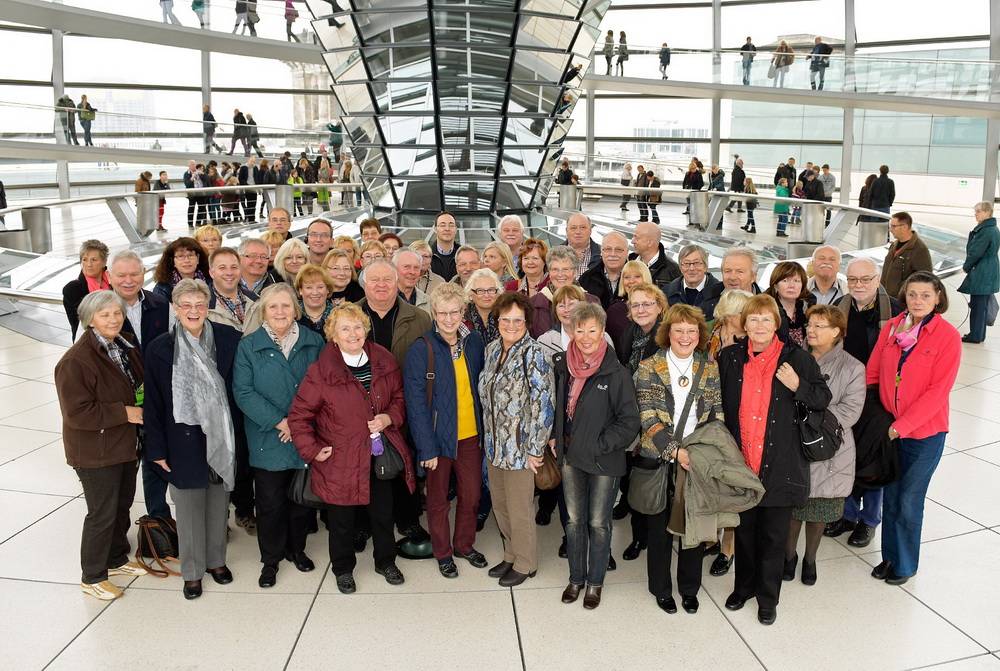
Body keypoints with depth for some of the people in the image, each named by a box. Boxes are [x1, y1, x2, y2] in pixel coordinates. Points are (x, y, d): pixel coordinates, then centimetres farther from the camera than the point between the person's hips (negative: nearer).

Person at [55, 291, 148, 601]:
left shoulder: (125, 348, 4)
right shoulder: (76, 361, -23)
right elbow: (76, 413, -25)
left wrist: (141, 407, 3)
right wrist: (124, 413, -23)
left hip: (124, 444, 8)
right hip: (95, 452, -8)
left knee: (122, 504, 20)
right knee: (102, 513, 3)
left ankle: (117, 559, 40)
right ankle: (92, 577, 22)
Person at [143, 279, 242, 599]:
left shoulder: (229, 339, -5)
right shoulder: (159, 349, -6)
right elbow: (153, 403, -3)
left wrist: (238, 434, -2)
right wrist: (157, 449, -4)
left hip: (221, 436, 1)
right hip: (183, 440, -1)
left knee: (218, 502, 15)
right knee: (189, 507, 10)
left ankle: (216, 559, 35)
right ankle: (192, 570, 27)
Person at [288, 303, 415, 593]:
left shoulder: (384, 362, -1)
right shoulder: (321, 371, -13)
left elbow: (399, 397, 11)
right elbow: (299, 416, -8)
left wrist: (389, 417, -8)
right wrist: (312, 450, -11)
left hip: (381, 455, 3)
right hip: (341, 459, -3)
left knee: (383, 513, 17)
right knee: (342, 519, 12)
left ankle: (386, 561, 40)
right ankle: (343, 569, 35)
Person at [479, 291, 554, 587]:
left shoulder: (534, 354, -17)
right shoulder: (492, 349, 4)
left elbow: (543, 405, -19)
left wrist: (534, 449, -17)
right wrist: (488, 437, 14)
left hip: (520, 447, -7)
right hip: (494, 444, 7)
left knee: (519, 509, 7)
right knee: (499, 504, 18)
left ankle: (525, 564, 28)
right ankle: (511, 555, 38)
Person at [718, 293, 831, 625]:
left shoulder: (796, 357, -4)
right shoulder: (730, 357, 2)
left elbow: (823, 399, 1)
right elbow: (719, 404, 12)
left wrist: (797, 385, -19)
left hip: (779, 464, -2)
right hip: (740, 462, 2)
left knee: (773, 535, 8)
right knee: (744, 529, 16)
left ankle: (768, 597, 24)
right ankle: (744, 586, 35)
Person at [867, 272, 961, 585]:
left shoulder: (948, 336, -12)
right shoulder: (891, 327, 1)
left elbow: (938, 391, -16)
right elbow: (872, 374, 5)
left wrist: (902, 425, -17)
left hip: (925, 432, -4)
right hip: (890, 429, 4)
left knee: (909, 501, 4)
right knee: (891, 496, 14)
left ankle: (905, 564, 23)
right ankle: (890, 556, 31)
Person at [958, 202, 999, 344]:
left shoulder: (985, 231, -19)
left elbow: (975, 252, -18)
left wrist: (966, 267, -2)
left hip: (981, 274, -10)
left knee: (977, 304, -2)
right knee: (982, 304, 15)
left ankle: (975, 335, 4)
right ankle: (979, 334, 23)